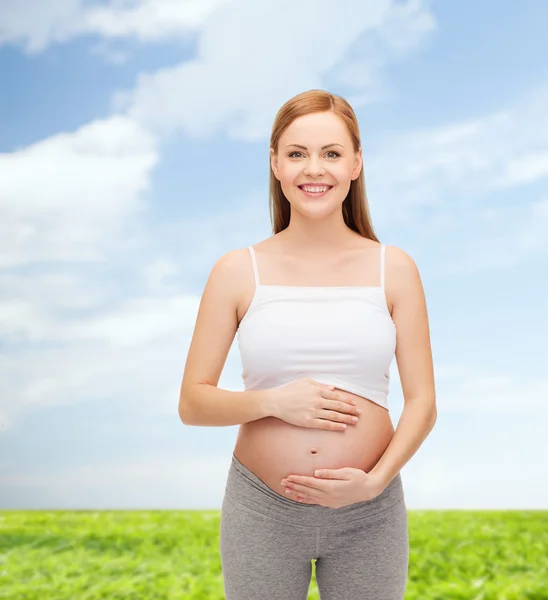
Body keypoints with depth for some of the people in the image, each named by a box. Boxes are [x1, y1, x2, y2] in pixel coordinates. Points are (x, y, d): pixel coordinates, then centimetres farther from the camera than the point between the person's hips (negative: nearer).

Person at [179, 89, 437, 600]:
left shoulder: (394, 269, -1)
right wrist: (274, 402, -16)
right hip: (261, 512, 0)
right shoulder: (238, 272, -2)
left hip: (369, 514, 1)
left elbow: (422, 402, 0)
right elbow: (192, 403, -1)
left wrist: (374, 480, -14)